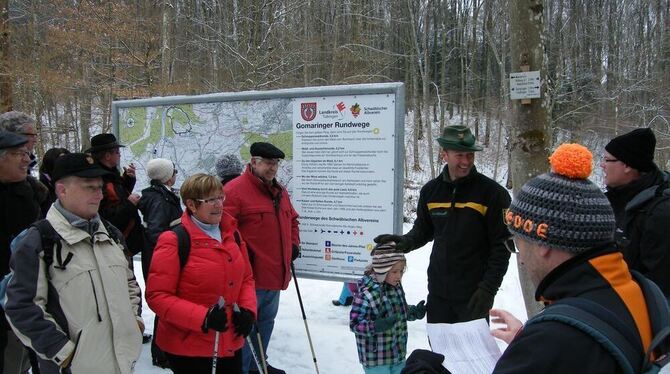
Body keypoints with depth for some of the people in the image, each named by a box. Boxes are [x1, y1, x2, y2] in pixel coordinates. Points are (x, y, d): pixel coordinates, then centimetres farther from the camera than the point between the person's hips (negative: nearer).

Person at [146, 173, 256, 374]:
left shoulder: (231, 234, 5)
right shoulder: (174, 241, -14)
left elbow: (246, 278, 14)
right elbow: (157, 295, -16)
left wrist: (247, 310, -4)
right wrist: (202, 317, -26)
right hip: (188, 348, -6)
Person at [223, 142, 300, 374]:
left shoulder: (280, 192, 14)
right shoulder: (235, 189, -14)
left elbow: (291, 219, 28)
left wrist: (294, 244, 15)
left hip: (276, 274, 9)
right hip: (250, 274, -9)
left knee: (267, 321, 21)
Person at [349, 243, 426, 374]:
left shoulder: (396, 286, 2)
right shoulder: (366, 293, -23)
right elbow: (354, 323, -22)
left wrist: (415, 312, 0)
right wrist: (376, 326, -36)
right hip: (376, 358, -7)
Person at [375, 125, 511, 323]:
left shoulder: (491, 192, -10)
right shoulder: (431, 191, 3)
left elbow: (502, 245, -9)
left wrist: (488, 288, -15)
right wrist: (406, 241, -6)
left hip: (473, 295, -4)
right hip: (438, 292, 4)